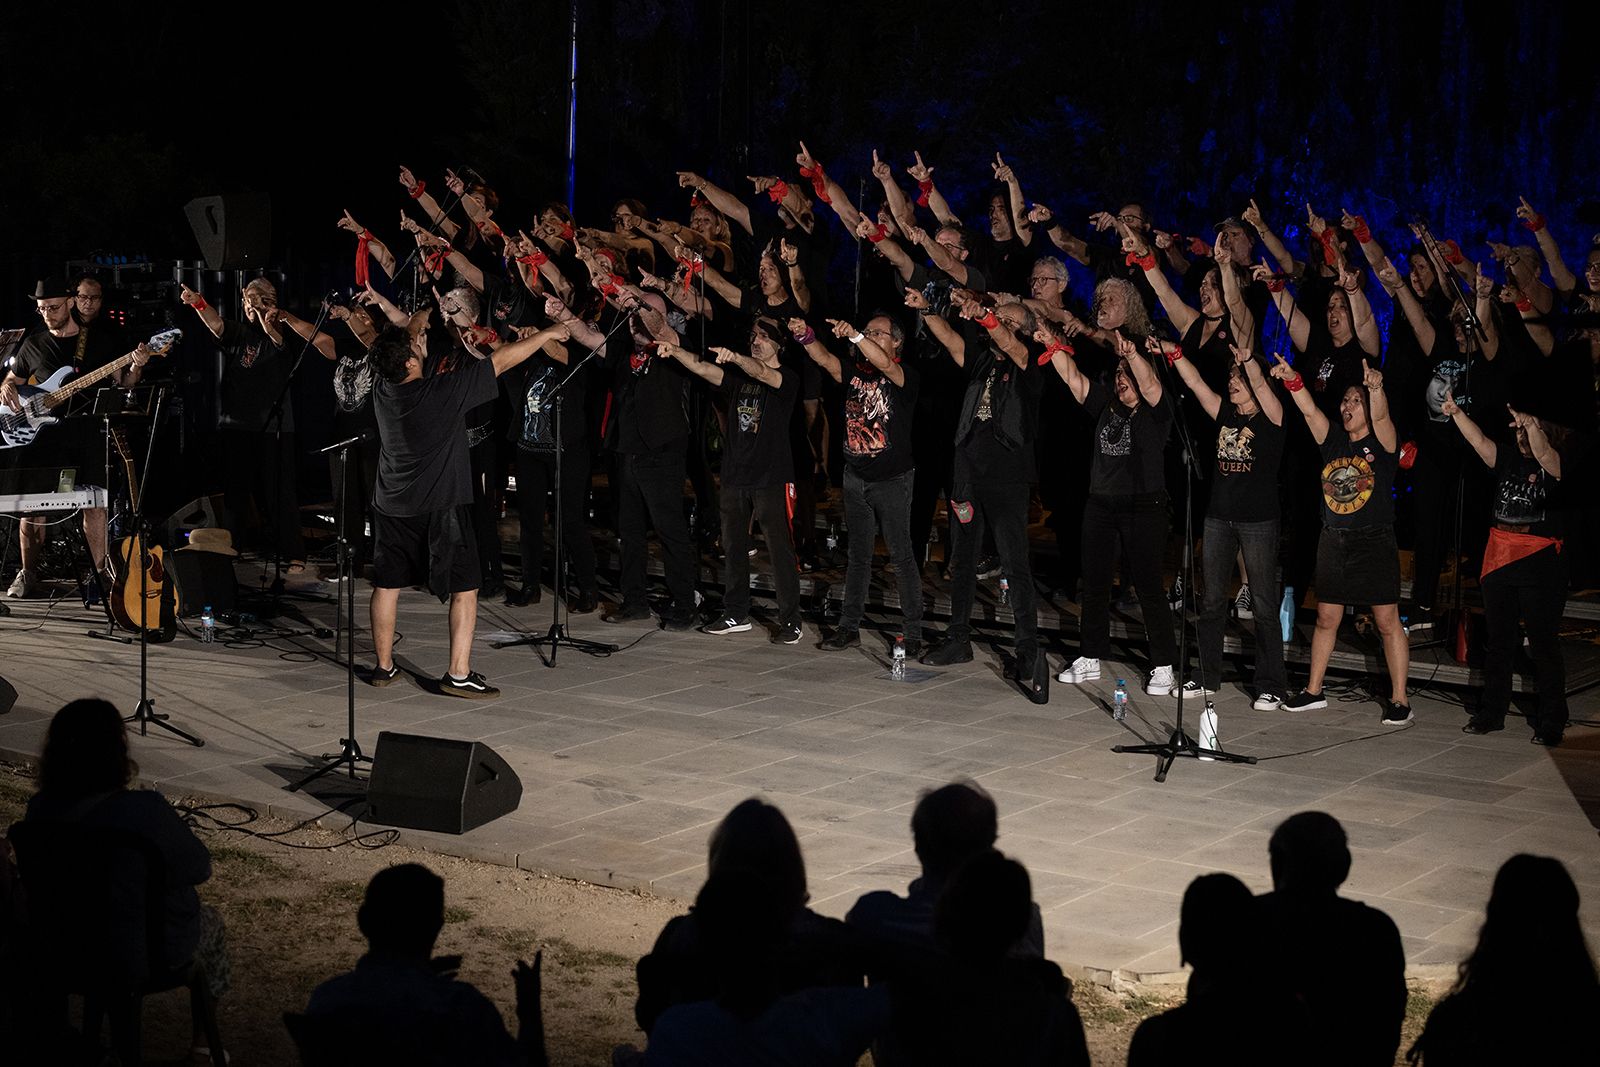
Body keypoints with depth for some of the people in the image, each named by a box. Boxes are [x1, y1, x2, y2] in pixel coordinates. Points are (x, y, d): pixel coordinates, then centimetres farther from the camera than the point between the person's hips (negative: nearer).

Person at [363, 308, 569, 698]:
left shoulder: (383, 388, -3)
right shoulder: (441, 392, -20)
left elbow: (409, 333, 15)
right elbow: (500, 361, -14)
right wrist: (547, 334, -5)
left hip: (391, 506, 6)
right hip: (440, 507, -6)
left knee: (387, 584, 14)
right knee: (464, 588, 1)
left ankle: (383, 665, 22)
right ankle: (459, 675, -5)